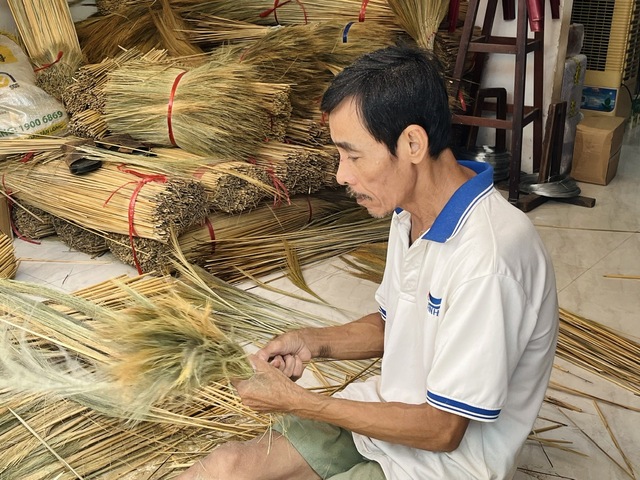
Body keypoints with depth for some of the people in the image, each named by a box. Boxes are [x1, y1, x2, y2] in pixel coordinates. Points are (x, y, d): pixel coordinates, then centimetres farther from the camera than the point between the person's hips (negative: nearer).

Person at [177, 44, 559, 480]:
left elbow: (441, 430, -23)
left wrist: (297, 401, -18)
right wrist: (315, 341, -6)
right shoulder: (412, 212, -1)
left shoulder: (488, 256, -31)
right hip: (390, 412, 7)